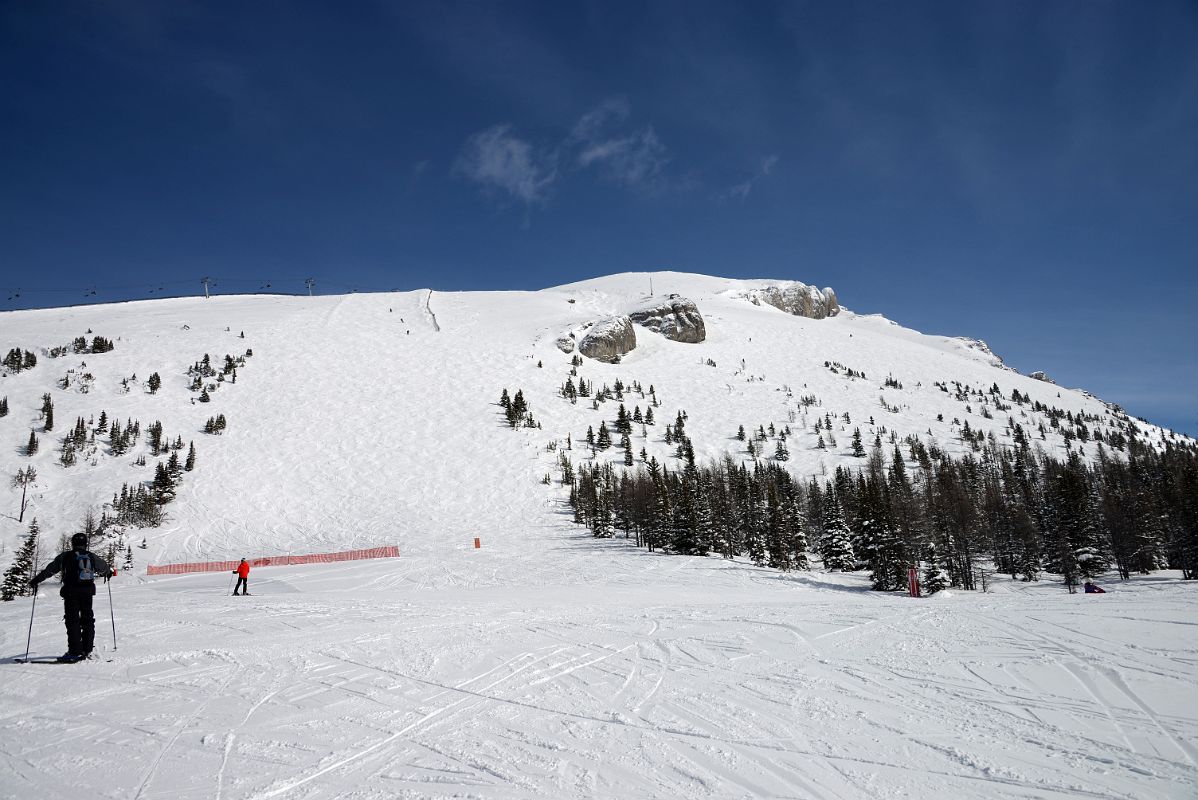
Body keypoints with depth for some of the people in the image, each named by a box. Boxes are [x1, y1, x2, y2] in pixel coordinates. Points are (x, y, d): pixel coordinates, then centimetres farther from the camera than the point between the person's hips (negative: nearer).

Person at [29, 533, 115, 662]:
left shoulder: (65, 557, 2)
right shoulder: (92, 556, 10)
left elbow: (49, 569, 5)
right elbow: (105, 568, 25)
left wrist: (36, 580, 17)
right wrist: (109, 572, 47)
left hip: (71, 592, -3)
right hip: (88, 592, 3)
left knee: (72, 620, -2)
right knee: (87, 620, 12)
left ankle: (74, 652, -9)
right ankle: (87, 650, 13)